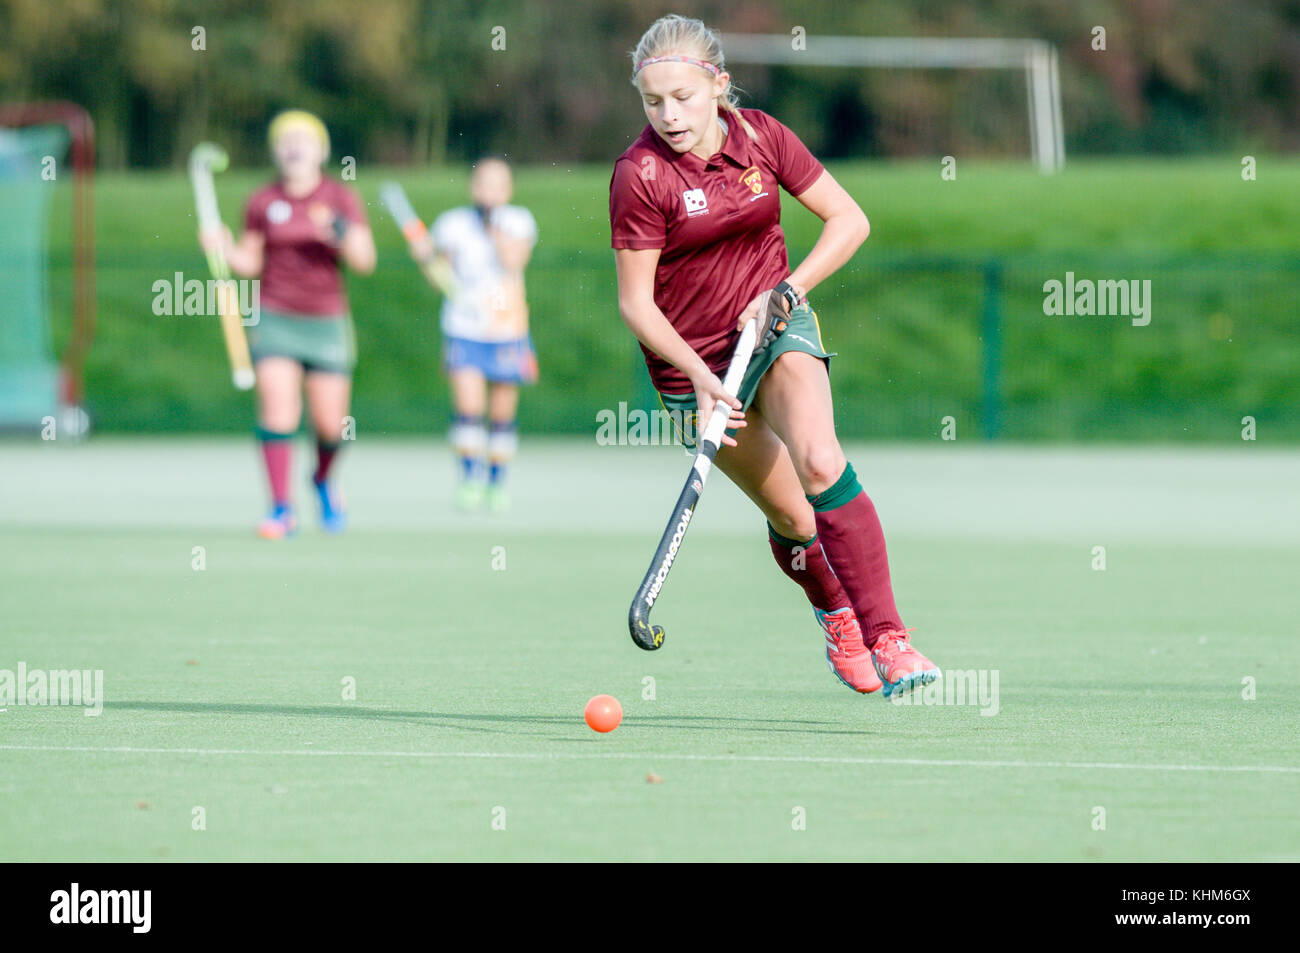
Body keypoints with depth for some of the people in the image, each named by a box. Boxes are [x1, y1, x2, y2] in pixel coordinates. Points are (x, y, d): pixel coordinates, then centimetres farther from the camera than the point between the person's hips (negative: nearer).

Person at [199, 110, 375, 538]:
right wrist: (226, 249, -10)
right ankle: (282, 510, -13)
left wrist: (342, 235, -24)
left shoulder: (342, 199, 0)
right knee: (277, 409, -17)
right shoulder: (262, 203, 3)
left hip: (327, 323, 0)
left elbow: (365, 261, -6)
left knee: (330, 425, 1)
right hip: (275, 321, 0)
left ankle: (323, 479, 35)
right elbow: (251, 263, 9)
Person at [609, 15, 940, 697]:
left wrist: (787, 290, -13)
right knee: (790, 517, 2)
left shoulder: (762, 137, -7)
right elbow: (635, 302, -13)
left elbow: (849, 220, 0)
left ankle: (886, 638, -26)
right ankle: (833, 613, 35)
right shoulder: (639, 175, -17)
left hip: (778, 327, 1)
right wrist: (698, 376, -25)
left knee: (822, 464, -25)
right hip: (694, 363, -1)